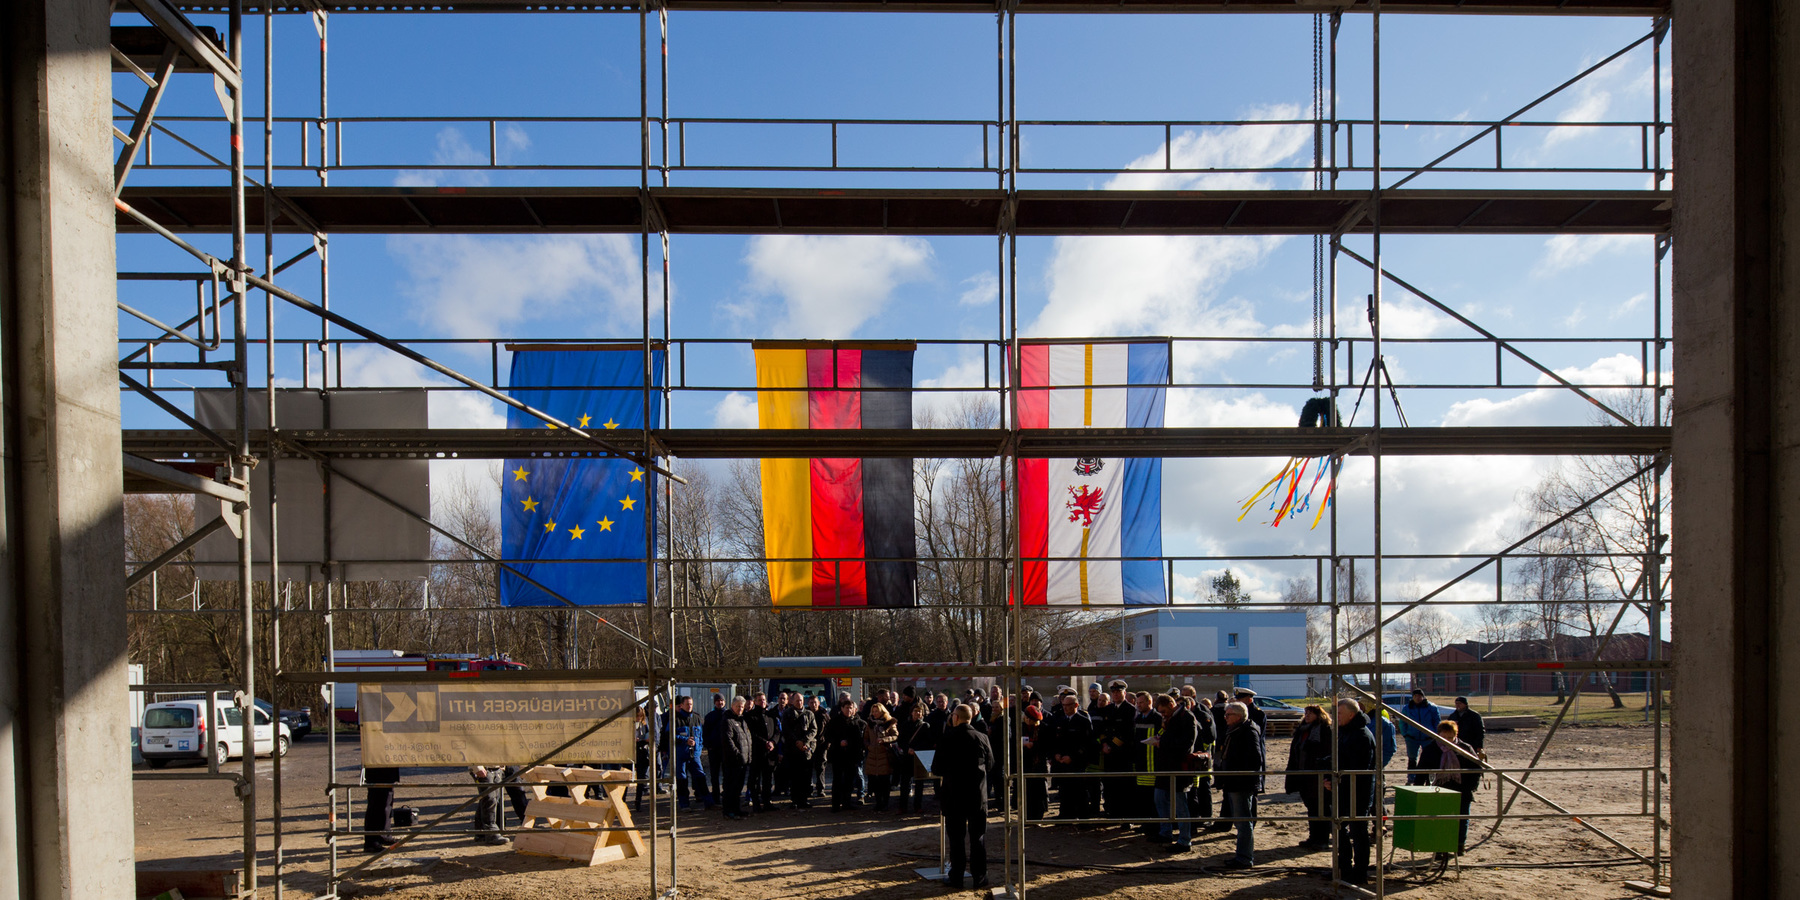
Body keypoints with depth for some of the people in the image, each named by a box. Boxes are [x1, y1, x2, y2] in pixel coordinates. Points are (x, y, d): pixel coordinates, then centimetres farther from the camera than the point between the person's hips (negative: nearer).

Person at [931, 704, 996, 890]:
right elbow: (990, 764, 8)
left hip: (954, 795, -2)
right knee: (978, 837, 10)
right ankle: (979, 878, 14)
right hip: (978, 795, 2)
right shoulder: (982, 738, -4)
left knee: (956, 838, 6)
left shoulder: (946, 739, -11)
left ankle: (956, 879, 10)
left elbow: (936, 769, -7)